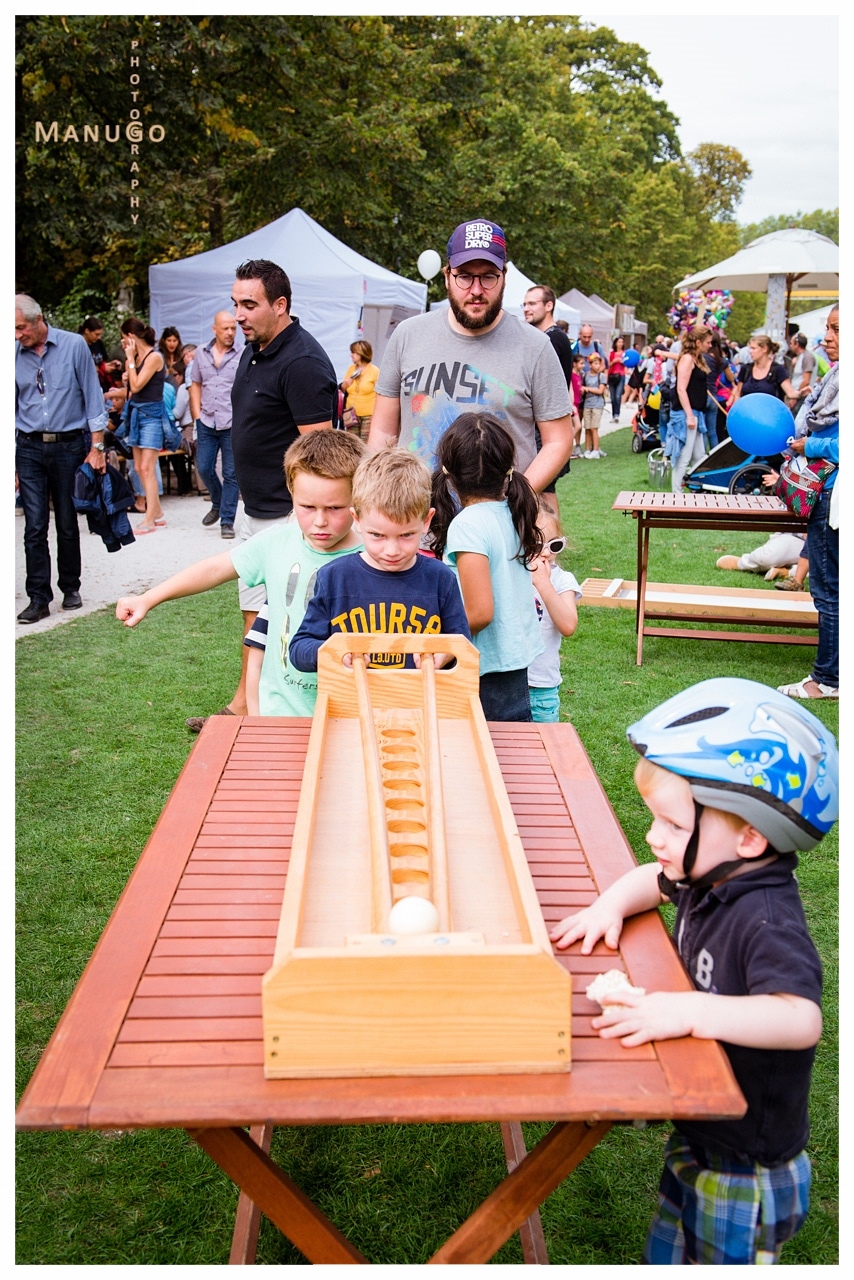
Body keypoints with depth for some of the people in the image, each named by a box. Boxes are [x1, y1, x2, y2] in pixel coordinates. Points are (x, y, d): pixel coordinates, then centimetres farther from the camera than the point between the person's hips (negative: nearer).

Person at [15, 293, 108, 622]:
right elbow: (12, 409, 9)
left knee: (67, 524, 8)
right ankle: (39, 598, 2)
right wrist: (11, 463, 7)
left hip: (69, 446, -1)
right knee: (35, 526, -3)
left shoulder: (73, 345, -3)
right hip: (29, 449, 2)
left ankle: (70, 588, 23)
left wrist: (96, 447, -5)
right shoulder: (15, 355, 4)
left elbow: (93, 398, -1)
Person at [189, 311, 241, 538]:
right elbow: (195, 385, 15)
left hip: (233, 424, -4)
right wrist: (197, 415, 7)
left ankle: (227, 521, 9)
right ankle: (218, 504, 34)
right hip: (207, 423, 4)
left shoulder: (242, 356, -6)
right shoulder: (201, 353, 8)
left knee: (231, 474, 1)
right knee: (204, 469, 8)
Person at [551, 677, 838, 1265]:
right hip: (697, 1142, 8)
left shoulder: (768, 921, -31)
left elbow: (802, 1019, -44)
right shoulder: (709, 878, -5)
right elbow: (655, 879, 15)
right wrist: (613, 904, -4)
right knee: (668, 1259, 25)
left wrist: (690, 1011, -48)